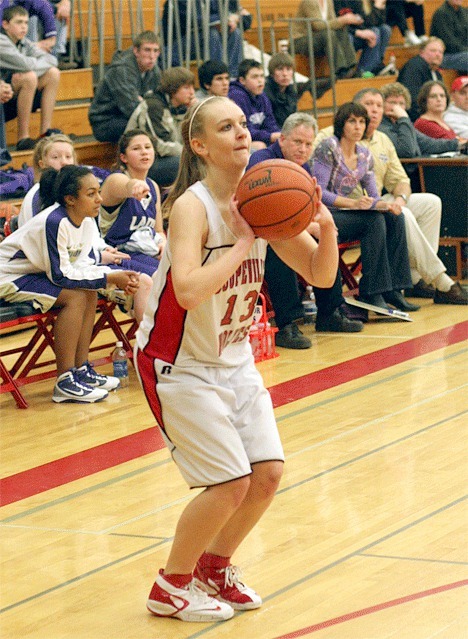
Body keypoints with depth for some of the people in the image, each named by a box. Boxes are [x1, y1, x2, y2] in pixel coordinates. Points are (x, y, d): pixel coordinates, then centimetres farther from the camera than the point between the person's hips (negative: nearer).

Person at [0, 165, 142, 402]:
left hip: (33, 272, 9)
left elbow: (82, 264, 1)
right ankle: (65, 383, -19)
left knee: (90, 292, 2)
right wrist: (109, 278, -22)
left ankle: (81, 370, 7)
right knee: (75, 296, -22)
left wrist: (118, 277, -15)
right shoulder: (54, 223, -28)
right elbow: (60, 276, -26)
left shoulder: (86, 221, -2)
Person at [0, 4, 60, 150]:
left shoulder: (24, 43, 11)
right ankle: (23, 138, -26)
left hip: (14, 102, 8)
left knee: (53, 73, -1)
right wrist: (42, 63, -8)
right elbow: (25, 64, -27)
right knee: (29, 76, -31)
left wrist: (34, 64, -13)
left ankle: (46, 131, -5)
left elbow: (51, 60, 3)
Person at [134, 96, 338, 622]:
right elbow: (188, 291, -41)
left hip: (234, 357, 7)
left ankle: (214, 567, 29)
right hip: (178, 362, -7)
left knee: (267, 473, 4)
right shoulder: (192, 206, -24)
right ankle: (171, 587, 10)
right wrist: (242, 241, -35)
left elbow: (319, 274, -2)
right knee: (230, 483, -11)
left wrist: (326, 228, -20)